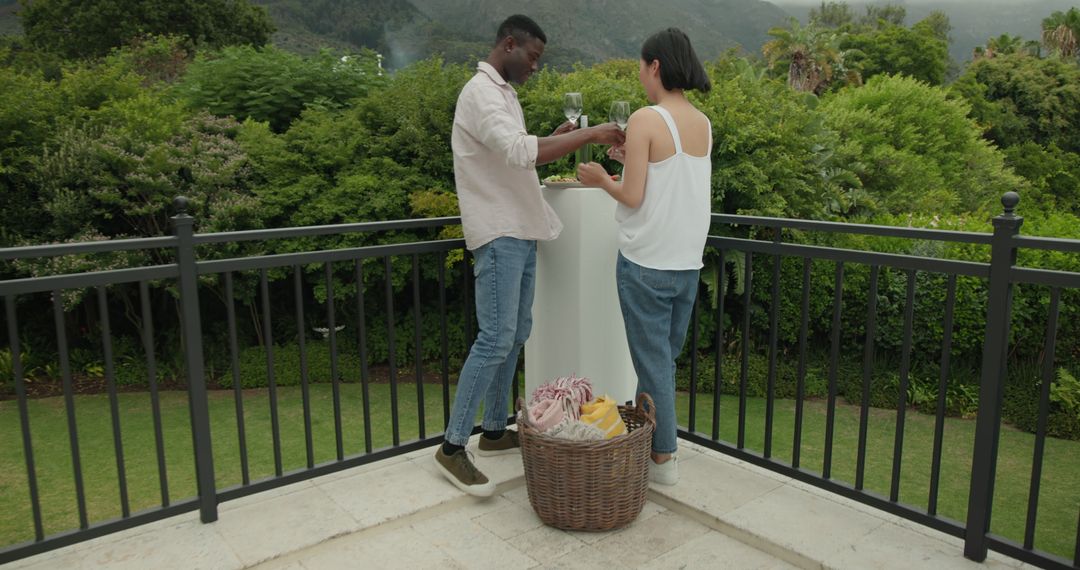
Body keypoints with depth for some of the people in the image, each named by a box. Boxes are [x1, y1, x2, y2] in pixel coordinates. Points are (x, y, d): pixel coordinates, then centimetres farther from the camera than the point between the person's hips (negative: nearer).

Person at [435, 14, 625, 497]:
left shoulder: (504, 93, 18)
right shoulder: (481, 92, -13)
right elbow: (518, 153, -29)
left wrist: (557, 139, 8)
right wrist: (589, 135, -24)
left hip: (521, 232, 10)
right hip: (499, 235, -10)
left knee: (515, 335, 12)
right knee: (495, 339, -11)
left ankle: (495, 432, 22)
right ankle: (452, 446, -3)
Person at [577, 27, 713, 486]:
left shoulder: (645, 120, -13)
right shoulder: (703, 124, 8)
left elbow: (633, 198, -14)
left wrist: (601, 180, 3)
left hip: (646, 263, -7)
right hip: (688, 261, 7)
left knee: (654, 362, 4)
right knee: (664, 359, 17)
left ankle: (663, 458, 15)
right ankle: (649, 438, 28)